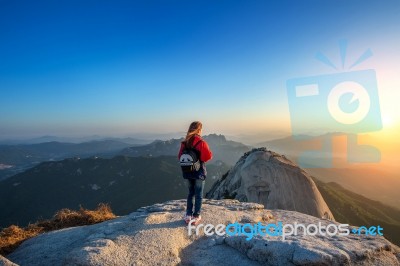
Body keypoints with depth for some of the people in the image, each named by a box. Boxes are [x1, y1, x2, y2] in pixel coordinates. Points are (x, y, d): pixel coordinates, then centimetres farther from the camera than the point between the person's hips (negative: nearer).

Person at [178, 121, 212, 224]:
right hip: (199, 171, -5)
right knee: (199, 195, 9)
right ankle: (196, 216, 15)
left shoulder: (184, 142, -2)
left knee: (191, 193, 18)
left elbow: (180, 157, 2)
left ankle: (188, 215, 21)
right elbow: (208, 156, -15)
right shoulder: (201, 142, -17)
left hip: (188, 172, 5)